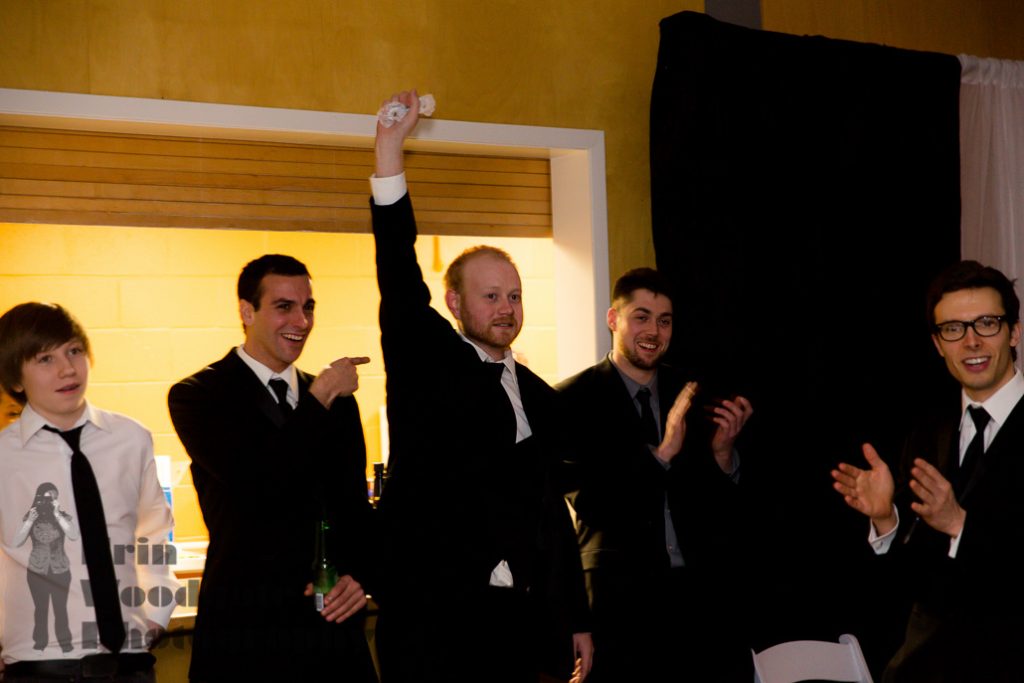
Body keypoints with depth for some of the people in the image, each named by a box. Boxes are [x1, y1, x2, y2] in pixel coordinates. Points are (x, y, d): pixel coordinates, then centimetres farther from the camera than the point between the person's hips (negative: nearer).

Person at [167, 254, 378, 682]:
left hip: (331, 619, 4)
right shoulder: (198, 396, -4)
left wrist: (358, 576, -4)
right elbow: (258, 485, -17)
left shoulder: (337, 402, 12)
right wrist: (321, 397, -11)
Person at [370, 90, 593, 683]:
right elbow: (400, 284, -14)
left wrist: (576, 619, 14)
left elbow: (552, 508, 16)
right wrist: (390, 152, -22)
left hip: (520, 619, 5)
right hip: (433, 615, -5)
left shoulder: (538, 396, 15)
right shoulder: (428, 365, 1)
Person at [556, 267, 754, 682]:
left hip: (703, 593, 4)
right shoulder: (573, 401, -4)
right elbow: (587, 500, -12)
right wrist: (661, 453, -21)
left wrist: (722, 450, -11)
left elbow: (723, 507, 9)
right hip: (624, 600, -3)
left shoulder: (691, 396, 8)